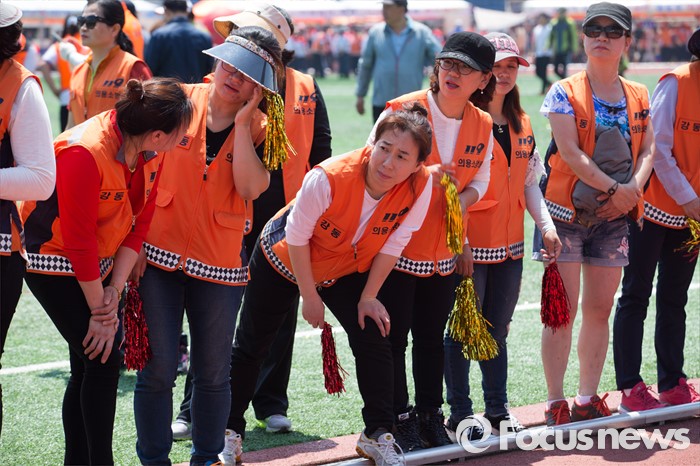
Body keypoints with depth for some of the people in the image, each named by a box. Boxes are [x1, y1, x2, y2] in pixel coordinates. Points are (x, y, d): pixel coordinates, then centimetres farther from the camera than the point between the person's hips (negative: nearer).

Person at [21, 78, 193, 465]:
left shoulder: (152, 152, -9)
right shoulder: (83, 152, -31)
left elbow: (139, 222, -2)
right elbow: (79, 240, -25)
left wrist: (114, 290, -9)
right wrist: (100, 309, -17)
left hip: (99, 263, 7)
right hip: (54, 264, -7)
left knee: (91, 364, 7)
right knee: (102, 360, -11)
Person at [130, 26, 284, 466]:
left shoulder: (259, 129, 0)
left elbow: (250, 188, -17)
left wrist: (242, 122, -15)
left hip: (218, 262, 1)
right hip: (157, 255, -1)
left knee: (214, 374, 9)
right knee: (157, 370, -1)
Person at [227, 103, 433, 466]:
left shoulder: (420, 187, -29)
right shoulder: (329, 177, -39)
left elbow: (393, 244, -13)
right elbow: (297, 236, -24)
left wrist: (369, 296, -8)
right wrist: (309, 296, -15)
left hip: (347, 272, 3)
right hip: (282, 260, -3)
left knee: (373, 341, -9)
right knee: (250, 346, 8)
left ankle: (378, 436, 6)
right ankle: (230, 429, 25)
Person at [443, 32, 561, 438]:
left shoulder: (522, 124, 12)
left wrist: (547, 226, 6)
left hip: (509, 246, 6)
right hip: (469, 246, -6)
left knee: (498, 329, 14)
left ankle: (498, 409, 24)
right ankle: (460, 413, 11)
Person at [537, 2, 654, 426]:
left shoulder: (639, 97, 9)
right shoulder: (565, 93, -5)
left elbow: (648, 149, 5)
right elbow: (570, 152, -15)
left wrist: (634, 188, -14)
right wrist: (614, 189, -19)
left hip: (614, 217, 4)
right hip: (567, 213, -4)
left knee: (600, 311, 8)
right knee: (563, 311, -5)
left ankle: (588, 400, 18)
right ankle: (556, 404, 2)